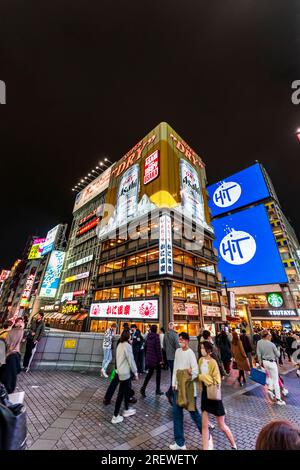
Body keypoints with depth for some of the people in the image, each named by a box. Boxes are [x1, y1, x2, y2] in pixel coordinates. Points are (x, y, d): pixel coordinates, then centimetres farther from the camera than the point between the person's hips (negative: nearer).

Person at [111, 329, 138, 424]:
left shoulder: (120, 345, 2)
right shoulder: (127, 345, -22)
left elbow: (120, 358, 9)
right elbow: (131, 360, -19)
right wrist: (135, 371, -8)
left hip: (120, 370, 8)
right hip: (125, 372, -8)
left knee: (127, 390, 23)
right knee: (121, 393, 6)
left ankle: (127, 410, 38)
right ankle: (115, 416, 17)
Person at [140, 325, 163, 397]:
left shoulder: (148, 336, 1)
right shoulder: (156, 336, -18)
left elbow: (146, 346, 9)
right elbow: (158, 348, -17)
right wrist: (160, 358, -8)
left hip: (149, 358, 6)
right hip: (155, 358, -6)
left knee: (150, 372, 17)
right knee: (158, 373, 14)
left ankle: (143, 388, 7)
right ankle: (158, 390, 24)